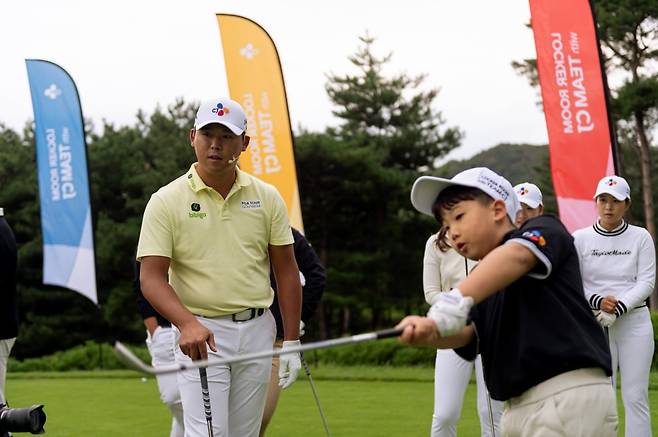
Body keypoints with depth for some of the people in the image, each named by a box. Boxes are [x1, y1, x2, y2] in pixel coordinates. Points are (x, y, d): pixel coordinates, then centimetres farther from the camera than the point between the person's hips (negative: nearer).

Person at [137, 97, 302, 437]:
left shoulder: (267, 198, 5)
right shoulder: (167, 201, -5)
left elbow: (286, 271, 8)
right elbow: (152, 277, -11)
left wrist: (291, 342, 2)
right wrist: (187, 323, -29)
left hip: (257, 331, 4)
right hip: (201, 334, -3)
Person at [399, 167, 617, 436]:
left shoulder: (544, 230, 1)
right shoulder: (484, 287, 21)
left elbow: (517, 255, -23)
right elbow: (465, 334, 2)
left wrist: (458, 299, -37)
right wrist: (428, 331, -21)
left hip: (569, 396, -8)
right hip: (520, 409, 8)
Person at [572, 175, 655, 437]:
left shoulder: (640, 237, 3)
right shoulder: (580, 239, 3)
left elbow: (646, 283, -4)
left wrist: (619, 308, -17)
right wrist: (598, 301, -17)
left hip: (634, 321, 0)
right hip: (595, 322, 0)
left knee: (635, 394, -3)